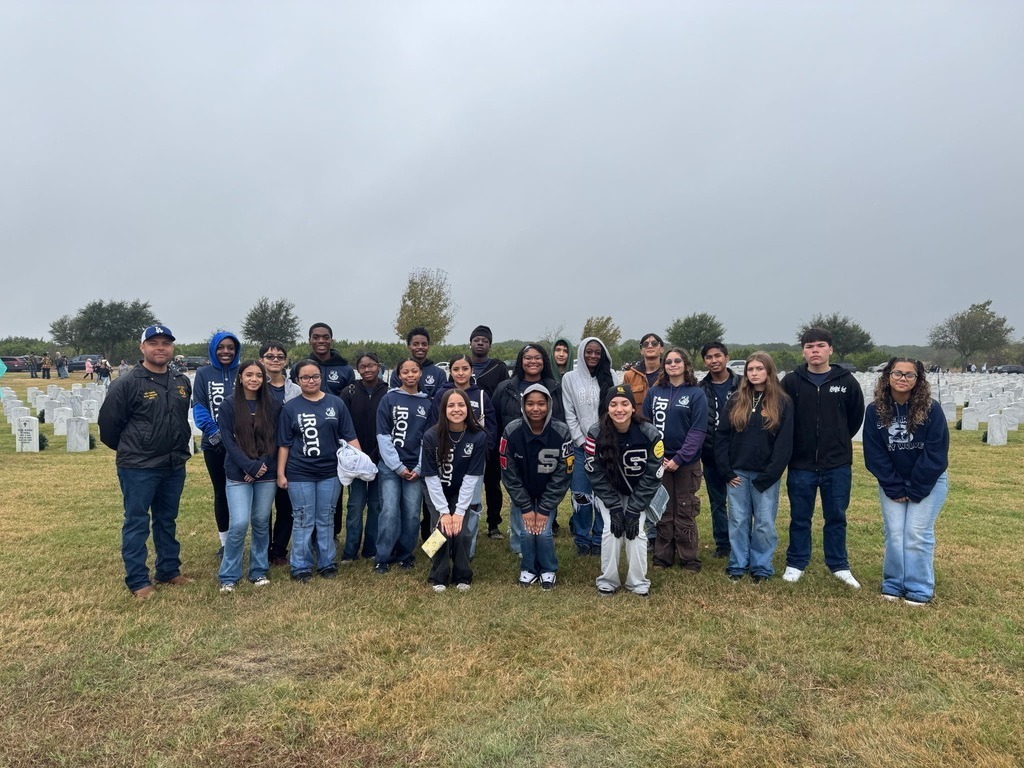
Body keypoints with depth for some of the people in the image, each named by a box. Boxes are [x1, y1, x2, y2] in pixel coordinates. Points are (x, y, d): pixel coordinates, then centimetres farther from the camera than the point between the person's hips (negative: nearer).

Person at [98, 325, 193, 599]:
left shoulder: (182, 383, 6)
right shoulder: (128, 383, -12)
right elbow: (108, 423, -6)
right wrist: (129, 450, 5)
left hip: (175, 466, 6)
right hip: (138, 468, -5)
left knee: (167, 520, 16)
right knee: (137, 523, 4)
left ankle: (169, 571, 28)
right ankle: (137, 580, 14)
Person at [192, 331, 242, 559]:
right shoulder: (203, 374, 2)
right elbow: (198, 406, -3)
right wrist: (214, 432, -16)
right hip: (214, 444, 1)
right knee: (220, 492, 10)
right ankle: (224, 543, 22)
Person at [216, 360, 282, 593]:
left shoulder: (273, 404, 3)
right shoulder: (228, 405, -1)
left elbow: (276, 438, 4)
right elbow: (228, 441, -6)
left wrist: (263, 464, -8)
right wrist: (250, 466, -14)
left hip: (267, 473, 2)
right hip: (238, 474, -2)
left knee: (261, 523, 8)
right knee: (239, 524, -9)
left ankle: (259, 571, 24)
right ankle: (228, 576, 8)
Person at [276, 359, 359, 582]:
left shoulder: (336, 403, 1)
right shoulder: (290, 407, -1)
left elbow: (350, 436, 3)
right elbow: (284, 444, 2)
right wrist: (281, 473, -1)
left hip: (330, 472, 1)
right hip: (299, 474, -1)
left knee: (326, 520, 12)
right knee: (303, 521, 6)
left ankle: (327, 563, 24)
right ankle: (301, 566, 18)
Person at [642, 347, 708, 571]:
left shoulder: (697, 394, -5)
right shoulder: (654, 392, 5)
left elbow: (698, 431, -10)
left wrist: (679, 459, -16)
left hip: (686, 462, -3)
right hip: (658, 460, 3)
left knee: (684, 512, 6)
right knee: (663, 511, 11)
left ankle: (689, 559, 17)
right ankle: (662, 557, 20)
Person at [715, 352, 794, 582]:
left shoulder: (782, 402, -1)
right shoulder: (736, 400, 6)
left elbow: (785, 442, -6)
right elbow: (722, 436, 4)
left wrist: (770, 475, -12)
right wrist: (726, 470, -3)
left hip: (765, 475, -2)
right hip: (737, 472, 2)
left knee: (765, 522, 4)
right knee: (738, 521, 8)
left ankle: (761, 567, 18)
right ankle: (738, 565, 19)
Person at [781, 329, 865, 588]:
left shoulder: (846, 381, -1)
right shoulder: (791, 381, -3)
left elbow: (856, 417, 11)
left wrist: (839, 441, 13)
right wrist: (793, 445, 5)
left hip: (837, 464, 1)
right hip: (801, 463, -1)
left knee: (836, 517, 12)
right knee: (799, 518, 10)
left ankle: (839, 565, 26)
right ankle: (796, 564, 23)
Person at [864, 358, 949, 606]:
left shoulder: (931, 409, -16)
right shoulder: (875, 410, -10)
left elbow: (935, 455, -14)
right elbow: (874, 455, -7)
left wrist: (915, 490, -13)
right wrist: (895, 488, -10)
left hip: (928, 483, -2)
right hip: (891, 484, 2)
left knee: (917, 533, -4)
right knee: (894, 533, 2)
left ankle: (919, 589, 7)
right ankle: (893, 584, 14)